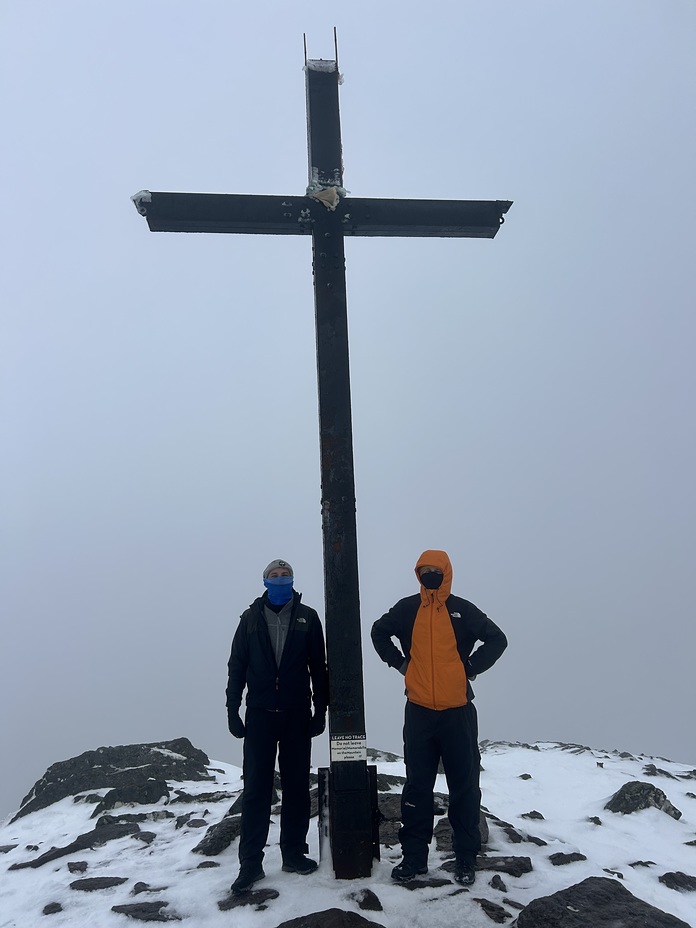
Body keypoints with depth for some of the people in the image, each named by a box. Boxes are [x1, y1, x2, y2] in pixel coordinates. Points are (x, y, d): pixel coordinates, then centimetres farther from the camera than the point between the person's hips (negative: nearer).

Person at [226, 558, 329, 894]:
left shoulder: (307, 618, 3)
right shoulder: (251, 618, 3)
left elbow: (319, 667, 5)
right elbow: (237, 666, 4)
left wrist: (320, 710, 2)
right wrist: (233, 710, -1)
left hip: (297, 714, 1)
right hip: (260, 714, 0)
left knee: (296, 787, 8)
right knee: (256, 788, 0)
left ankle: (294, 852, 21)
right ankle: (250, 862, 8)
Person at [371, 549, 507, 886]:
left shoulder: (462, 610, 0)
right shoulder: (406, 609, 4)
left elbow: (497, 639, 6)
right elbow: (379, 633, 19)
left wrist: (471, 668, -4)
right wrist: (399, 662, 6)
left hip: (458, 712, -1)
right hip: (419, 712, 1)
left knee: (464, 786, 5)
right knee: (417, 787, 8)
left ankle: (466, 858, 16)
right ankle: (414, 855, 18)